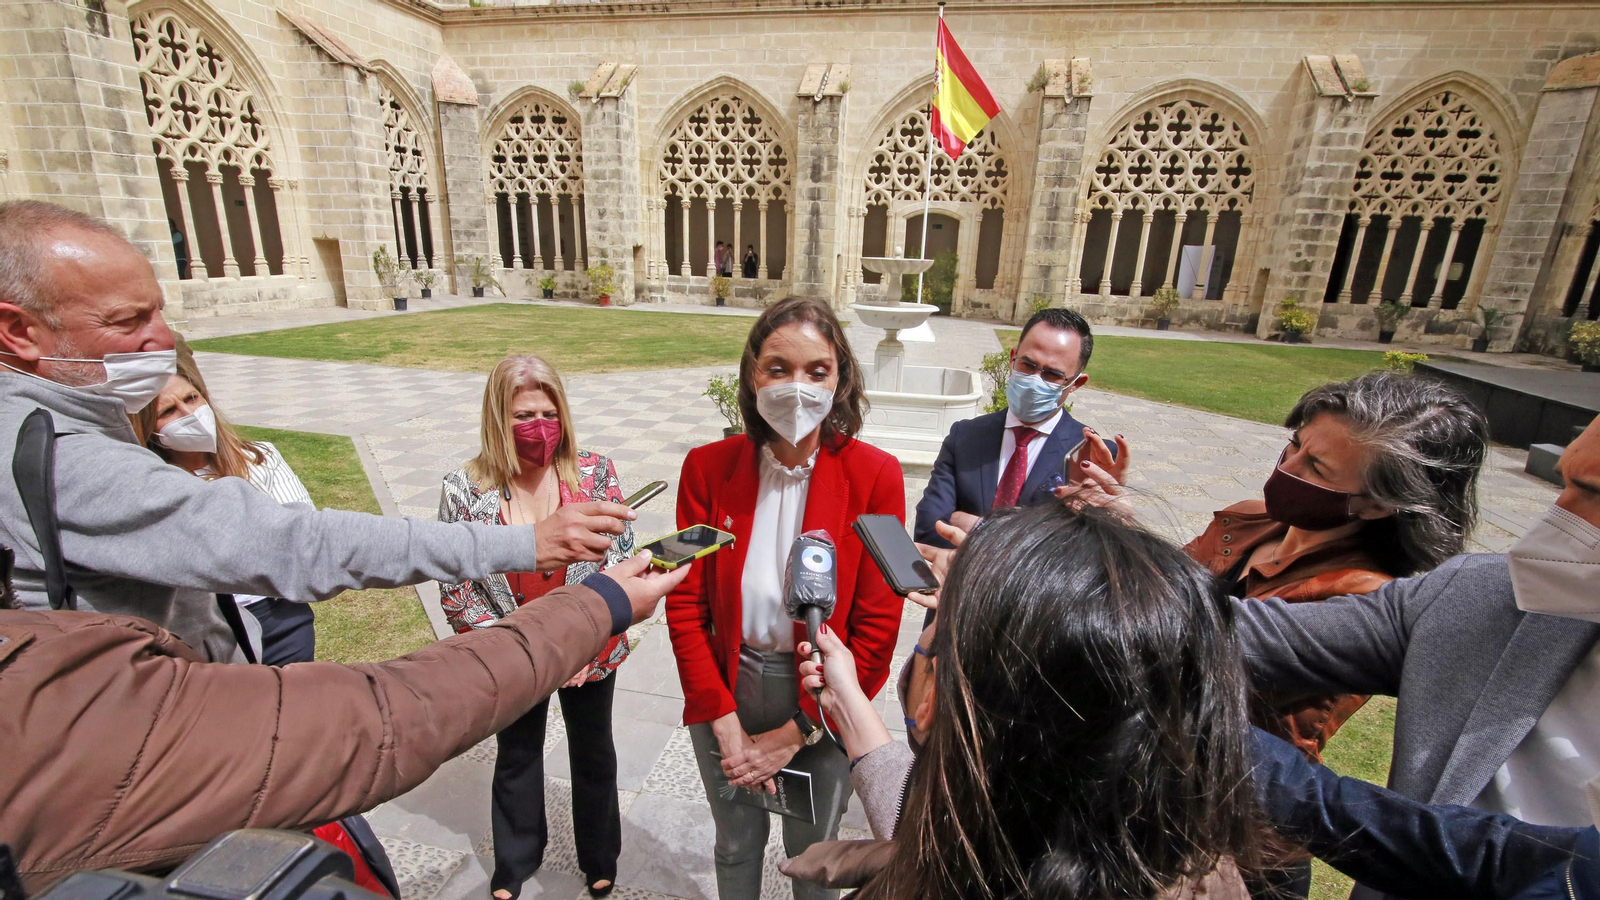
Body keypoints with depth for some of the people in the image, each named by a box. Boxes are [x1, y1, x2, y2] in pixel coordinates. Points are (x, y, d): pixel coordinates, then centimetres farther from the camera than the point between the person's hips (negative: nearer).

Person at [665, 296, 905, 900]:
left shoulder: (876, 476, -17)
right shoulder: (708, 468, -11)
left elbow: (877, 627, -14)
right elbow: (686, 607, -7)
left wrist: (793, 734, -11)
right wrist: (726, 725, -9)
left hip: (822, 703, -1)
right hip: (726, 693, 2)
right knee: (736, 848, 26)